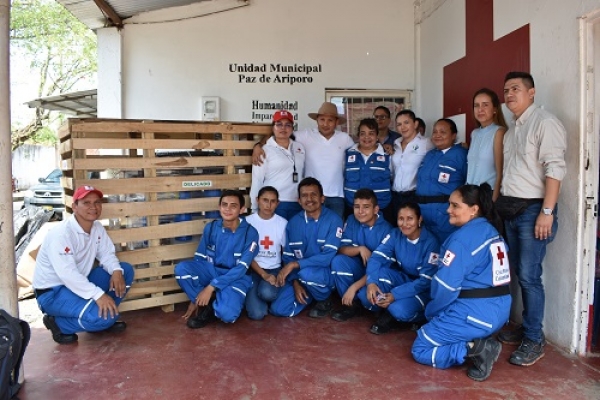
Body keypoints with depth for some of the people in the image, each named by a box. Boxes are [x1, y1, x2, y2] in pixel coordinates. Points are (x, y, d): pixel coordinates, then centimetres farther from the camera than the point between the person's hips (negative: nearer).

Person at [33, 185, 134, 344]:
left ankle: (105, 316, 5)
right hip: (52, 291, -8)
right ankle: (58, 323, -2)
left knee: (126, 270, -2)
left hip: (79, 283, 8)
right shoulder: (62, 233, -26)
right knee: (103, 316, -28)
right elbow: (67, 274, -34)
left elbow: (106, 254, 2)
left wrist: (116, 271, -22)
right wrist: (98, 295, -39)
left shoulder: (97, 227, 0)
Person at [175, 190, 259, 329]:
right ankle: (207, 304, -7)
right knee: (181, 268, -24)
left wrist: (211, 287, -23)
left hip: (236, 277, -4)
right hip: (212, 271, 4)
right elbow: (200, 260, 2)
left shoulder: (250, 232, -13)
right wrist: (196, 298, -1)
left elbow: (241, 269, -17)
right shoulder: (211, 227, -3)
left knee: (227, 314, -33)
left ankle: (211, 308, 3)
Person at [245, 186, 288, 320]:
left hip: (274, 269, 1)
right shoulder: (248, 222, -5)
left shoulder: (283, 223, 1)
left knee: (267, 292, -34)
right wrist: (264, 275, -16)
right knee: (257, 313, -21)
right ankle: (253, 296, 13)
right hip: (253, 269, -1)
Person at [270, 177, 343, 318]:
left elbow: (329, 256, -21)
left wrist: (295, 264, -24)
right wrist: (295, 282, -12)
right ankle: (311, 294, 15)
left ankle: (324, 300, -3)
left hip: (328, 273, -4)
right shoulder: (293, 223, 0)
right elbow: (288, 257, 3)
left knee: (306, 273, -37)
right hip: (300, 275, 4)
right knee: (278, 309, -13)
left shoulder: (333, 220, -14)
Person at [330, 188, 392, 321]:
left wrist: (354, 287, -30)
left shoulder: (386, 230, -21)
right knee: (338, 260, -26)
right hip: (359, 268, 4)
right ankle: (352, 303, -10)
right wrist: (360, 249, -30)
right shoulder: (351, 221, -7)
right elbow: (341, 249, -8)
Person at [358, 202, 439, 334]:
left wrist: (395, 295, -31)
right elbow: (376, 257, -16)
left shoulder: (431, 242, -21)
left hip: (423, 289, -4)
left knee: (399, 310, -34)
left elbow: (426, 280, -22)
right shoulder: (395, 235, -9)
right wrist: (371, 282, -36)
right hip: (402, 279, 4)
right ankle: (389, 311, -1)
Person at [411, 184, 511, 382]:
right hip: (499, 310, 9)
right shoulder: (492, 231, 9)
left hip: (475, 313, -9)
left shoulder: (462, 238, -18)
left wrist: (430, 312, 1)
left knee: (420, 350, 6)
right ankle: (480, 344, 7)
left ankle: (474, 348, -11)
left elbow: (445, 286, -19)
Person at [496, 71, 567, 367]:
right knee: (520, 273, 12)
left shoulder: (545, 123, -9)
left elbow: (555, 170, -16)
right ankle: (526, 328, 23)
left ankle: (534, 339, 6)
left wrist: (547, 212, -20)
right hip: (511, 208, 8)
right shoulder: (512, 130, 17)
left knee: (529, 276, -6)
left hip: (533, 209, -8)